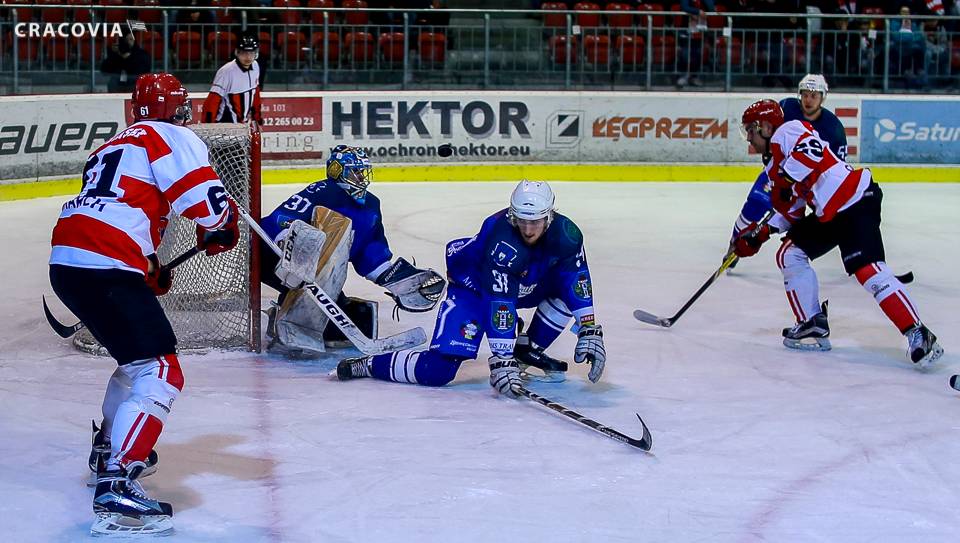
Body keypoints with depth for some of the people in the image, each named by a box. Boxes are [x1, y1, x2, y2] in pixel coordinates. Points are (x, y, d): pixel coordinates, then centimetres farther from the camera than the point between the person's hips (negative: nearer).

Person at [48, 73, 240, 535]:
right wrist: (220, 232, 9)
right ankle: (115, 487, -24)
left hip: (65, 261, 10)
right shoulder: (172, 138, 2)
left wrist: (149, 271, 31)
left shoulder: (114, 146, 30)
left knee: (139, 354, 30)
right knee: (160, 373, -12)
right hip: (106, 268, -9)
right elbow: (206, 201, -11)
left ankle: (109, 448, 44)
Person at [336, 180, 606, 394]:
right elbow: (499, 305, -39)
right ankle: (366, 365, -4)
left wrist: (589, 331, -22)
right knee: (439, 370, -22)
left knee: (569, 286, -11)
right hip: (473, 285, -7)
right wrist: (502, 359, -41)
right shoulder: (502, 241, -38)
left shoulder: (565, 233, -22)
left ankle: (529, 348, 6)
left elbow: (578, 283, -14)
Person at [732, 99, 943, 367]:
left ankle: (918, 335, -23)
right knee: (790, 255, 13)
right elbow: (790, 212, 24)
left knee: (868, 270, -21)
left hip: (856, 201, -11)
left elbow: (812, 150, -26)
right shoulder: (774, 163, 25)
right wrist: (759, 233, 14)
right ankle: (813, 325, 17)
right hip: (828, 213, 11)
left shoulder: (786, 131, -4)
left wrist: (787, 176, -21)